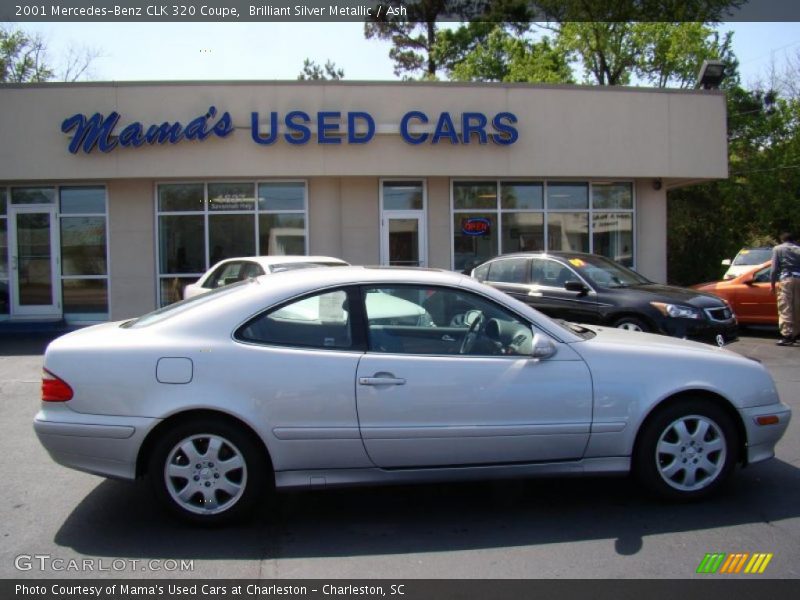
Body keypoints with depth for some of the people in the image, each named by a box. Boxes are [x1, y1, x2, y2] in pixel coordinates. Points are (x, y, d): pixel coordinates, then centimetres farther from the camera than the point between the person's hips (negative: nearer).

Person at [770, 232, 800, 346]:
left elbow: (775, 267, 0)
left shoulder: (778, 249, 8)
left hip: (786, 278, -4)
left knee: (785, 309, -7)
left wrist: (772, 282, 4)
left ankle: (787, 335, -15)